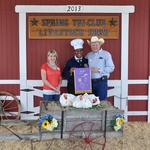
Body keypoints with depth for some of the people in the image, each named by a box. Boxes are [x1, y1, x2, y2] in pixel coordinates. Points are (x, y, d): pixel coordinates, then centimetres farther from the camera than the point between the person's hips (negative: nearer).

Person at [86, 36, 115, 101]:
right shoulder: (88, 55, 12)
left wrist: (99, 70, -14)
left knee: (102, 101, -3)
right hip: (90, 82, 4)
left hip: (102, 81, -4)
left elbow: (111, 68, -7)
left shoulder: (106, 54, 0)